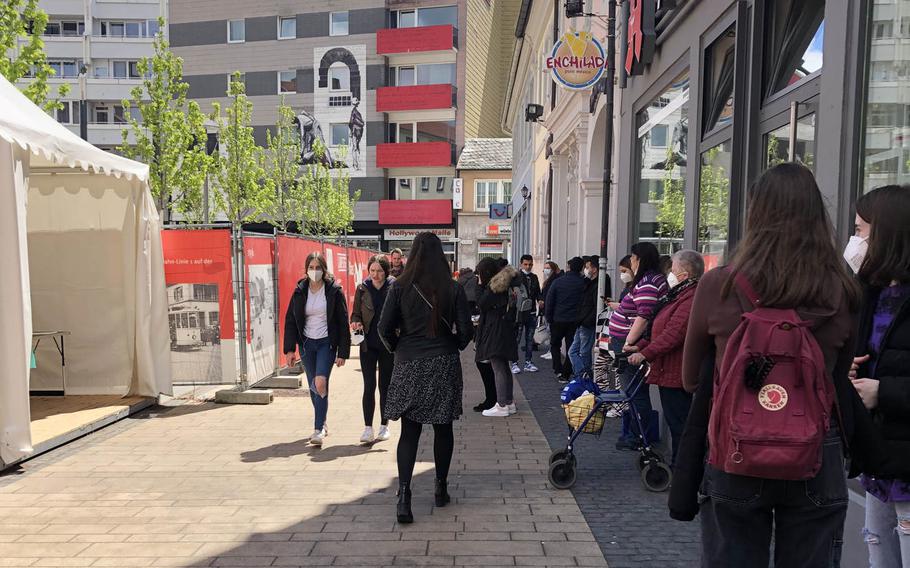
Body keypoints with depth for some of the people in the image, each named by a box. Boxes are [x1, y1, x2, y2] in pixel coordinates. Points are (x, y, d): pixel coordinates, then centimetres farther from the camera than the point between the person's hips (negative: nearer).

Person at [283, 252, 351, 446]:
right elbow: (290, 321, 5)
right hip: (306, 343, 4)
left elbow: (343, 323, -5)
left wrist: (343, 352, -8)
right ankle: (322, 424, 29)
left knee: (320, 383, -18)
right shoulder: (300, 291, 2)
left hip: (327, 343, -4)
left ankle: (318, 429, -9)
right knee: (313, 387, 12)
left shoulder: (334, 290, -7)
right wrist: (290, 349, -2)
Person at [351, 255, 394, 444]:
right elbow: (355, 313, 10)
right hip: (368, 344, 1)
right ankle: (368, 428, 3)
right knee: (369, 386, -3)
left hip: (388, 344, -1)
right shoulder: (362, 288, 2)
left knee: (385, 385, 9)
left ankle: (384, 426, 22)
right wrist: (356, 322, -12)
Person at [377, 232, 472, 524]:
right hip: (444, 365, 0)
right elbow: (465, 330, -5)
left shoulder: (400, 287, -5)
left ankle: (404, 494, -5)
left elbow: (384, 328, -6)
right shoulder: (453, 289, -5)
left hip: (409, 366, 0)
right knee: (443, 428, 15)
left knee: (409, 431, 6)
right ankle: (441, 488, 26)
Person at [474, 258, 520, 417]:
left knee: (498, 368, -4)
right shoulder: (505, 284, 12)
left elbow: (481, 304, -16)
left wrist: (480, 285, -9)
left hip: (496, 332, -10)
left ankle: (502, 405, 0)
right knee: (504, 367, 16)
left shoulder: (493, 286, -16)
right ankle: (509, 402, 24)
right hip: (505, 331, 10)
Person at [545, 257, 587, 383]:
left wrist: (549, 318, 6)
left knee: (555, 344, 18)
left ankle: (558, 370, 7)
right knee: (571, 348, 8)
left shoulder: (558, 282, -4)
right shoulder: (583, 283, -8)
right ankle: (565, 375, 8)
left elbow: (549, 301, -3)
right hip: (575, 321, 0)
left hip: (558, 320, 0)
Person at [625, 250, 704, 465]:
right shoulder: (679, 296, 17)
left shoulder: (691, 300, -21)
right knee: (675, 419, 17)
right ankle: (678, 464, 27)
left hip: (676, 372, -11)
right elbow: (659, 330, 22)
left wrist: (645, 353, -21)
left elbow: (673, 334, -27)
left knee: (678, 421, -1)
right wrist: (640, 346, 15)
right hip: (668, 371, 11)